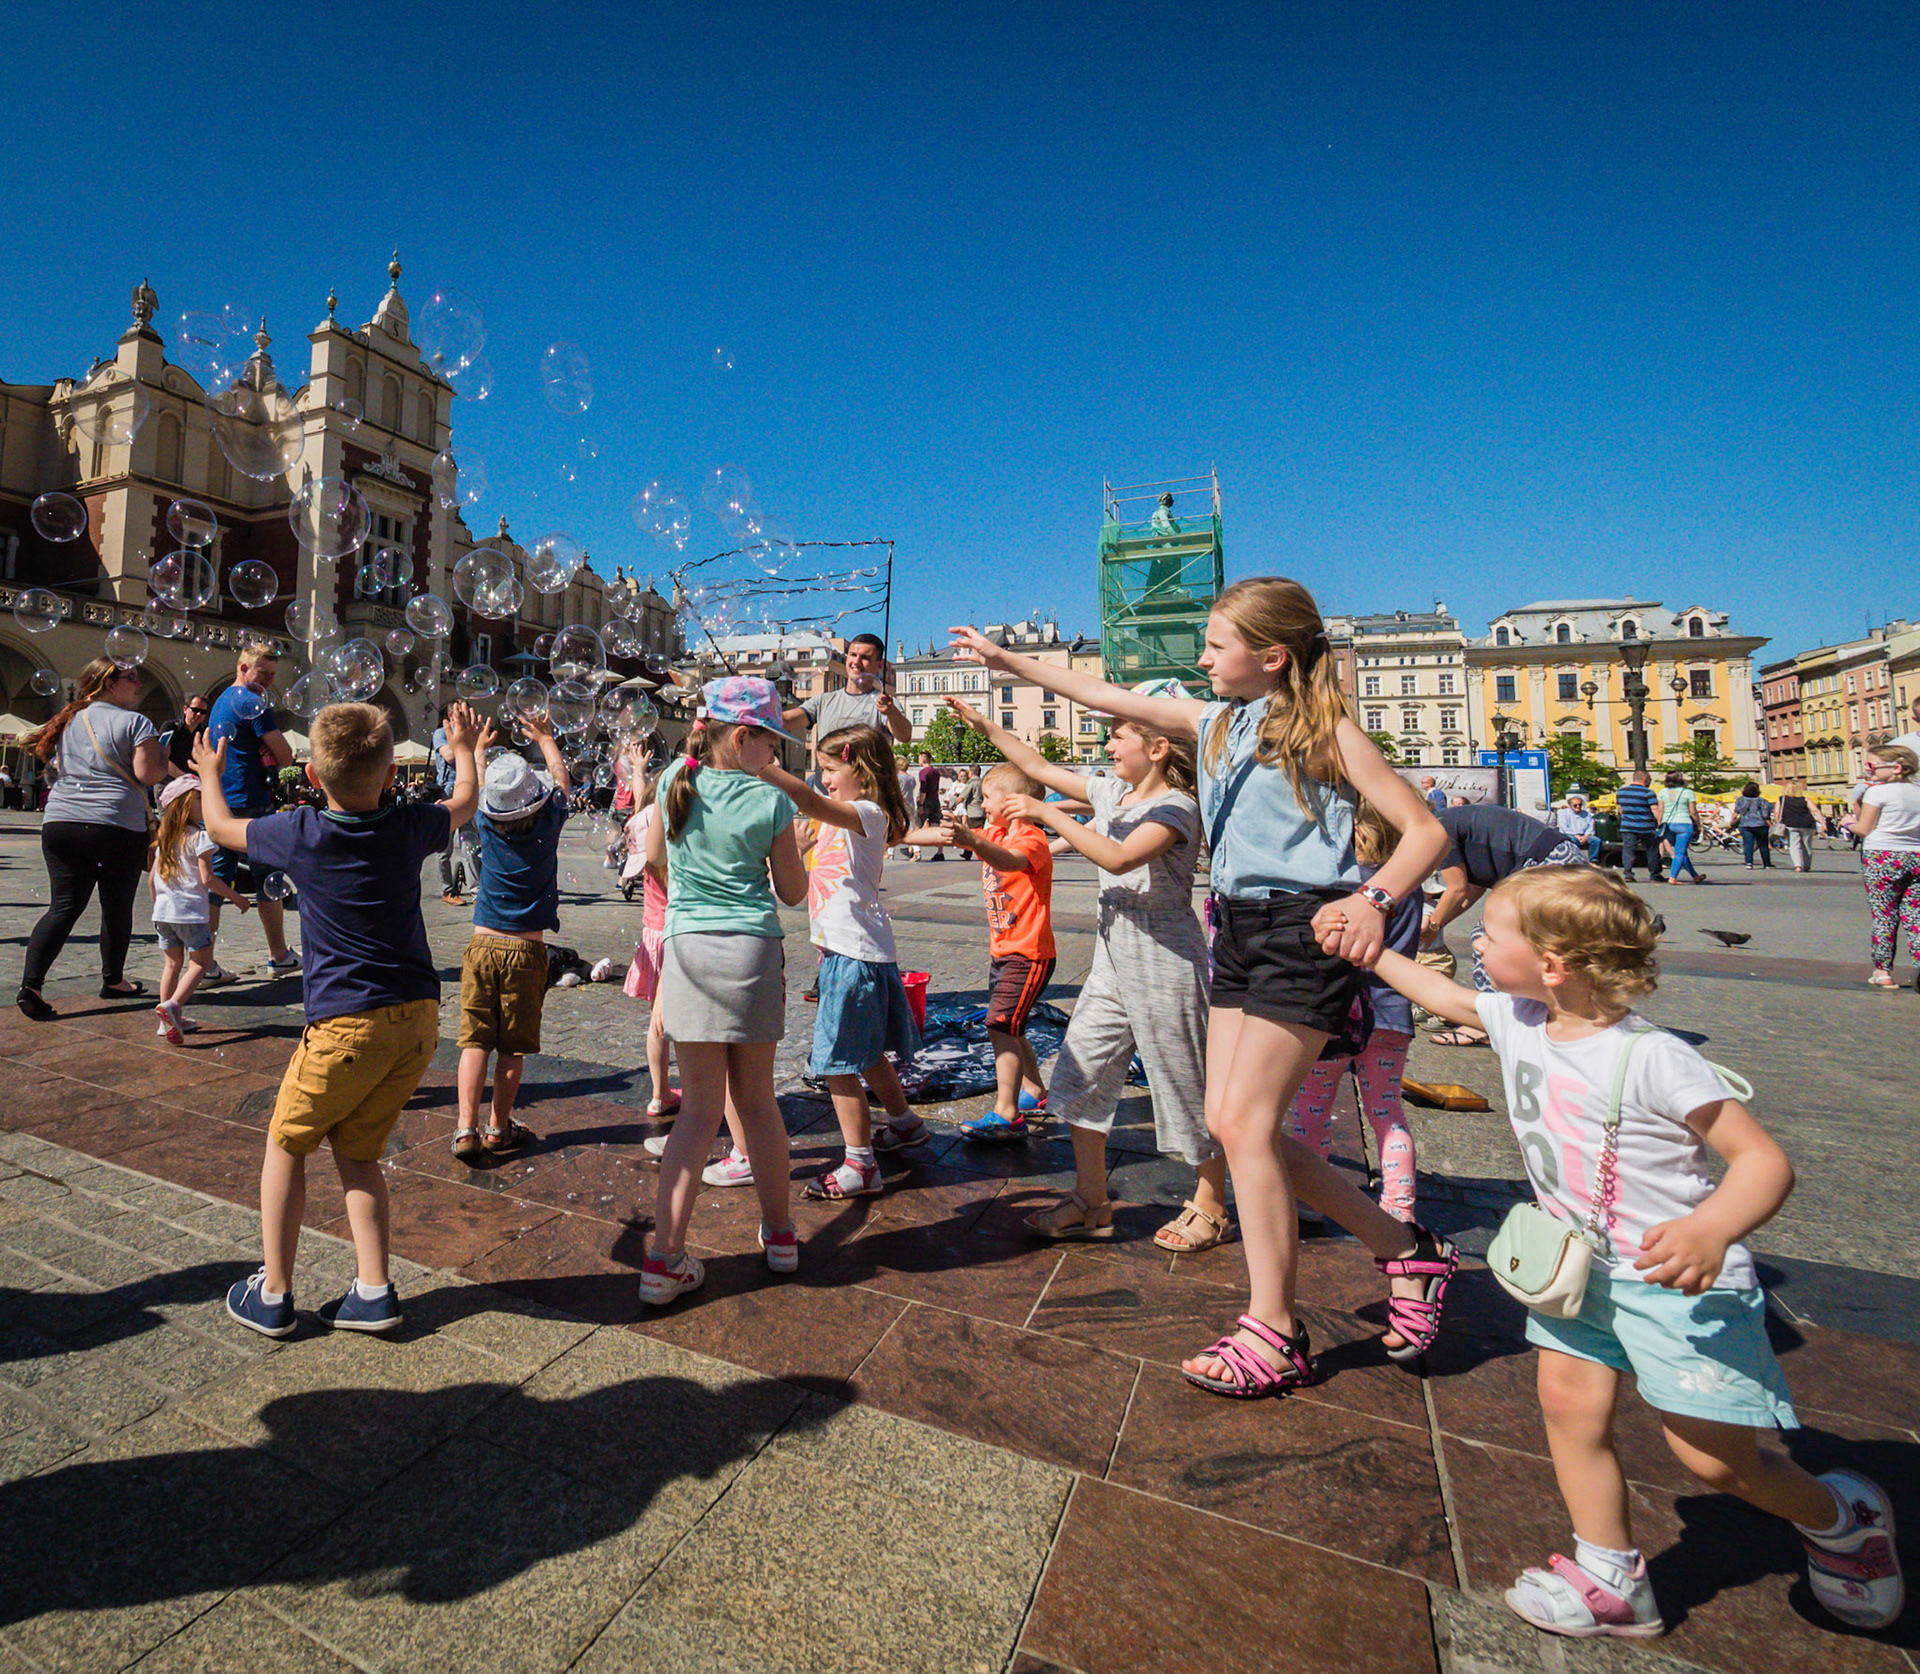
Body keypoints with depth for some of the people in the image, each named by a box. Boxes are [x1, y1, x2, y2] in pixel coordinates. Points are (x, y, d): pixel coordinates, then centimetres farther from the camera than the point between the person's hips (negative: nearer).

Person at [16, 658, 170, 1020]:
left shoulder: (68, 720, 15)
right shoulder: (135, 722, -6)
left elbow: (56, 766, 25)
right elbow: (148, 774, -13)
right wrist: (163, 759, 6)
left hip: (60, 822, 6)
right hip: (116, 825, -6)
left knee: (63, 907, 7)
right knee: (117, 907, 9)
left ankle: (30, 985, -4)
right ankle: (113, 981, 21)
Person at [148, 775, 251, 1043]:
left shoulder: (164, 838, 12)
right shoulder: (199, 836, -10)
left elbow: (152, 877, 16)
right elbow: (207, 878, -14)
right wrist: (236, 897, -5)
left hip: (163, 911, 7)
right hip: (190, 912, -7)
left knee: (173, 963, 14)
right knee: (201, 961, 2)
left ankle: (170, 1020, 19)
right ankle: (173, 1004, -16)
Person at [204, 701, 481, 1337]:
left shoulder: (301, 833, -6)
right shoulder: (409, 828, 1)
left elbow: (221, 827, 16)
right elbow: (464, 802, 23)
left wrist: (209, 775, 35)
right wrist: (464, 748, 41)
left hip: (346, 1023, -4)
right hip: (419, 1017, 4)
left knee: (285, 1145, 17)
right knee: (357, 1151, 16)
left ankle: (273, 1295, 24)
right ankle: (373, 1292, 16)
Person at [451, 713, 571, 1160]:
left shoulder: (487, 825, -3)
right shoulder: (548, 824, -7)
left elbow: (476, 787, 19)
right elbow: (561, 777, 12)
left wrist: (478, 748, 37)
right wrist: (544, 737, 28)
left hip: (483, 945, 1)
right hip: (527, 951, -1)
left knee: (475, 1040, 5)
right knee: (513, 1047, 7)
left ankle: (466, 1127, 3)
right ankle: (498, 1129, 18)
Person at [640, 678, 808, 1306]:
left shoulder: (676, 780, 3)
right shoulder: (771, 802, -7)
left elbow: (653, 855, 18)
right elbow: (793, 892, 3)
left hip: (687, 948, 2)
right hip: (752, 951, -2)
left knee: (700, 1106, 9)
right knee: (757, 1098, 13)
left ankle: (665, 1257, 6)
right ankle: (780, 1234, 29)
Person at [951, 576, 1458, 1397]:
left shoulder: (1325, 730, -5)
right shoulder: (1216, 722, 13)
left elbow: (1425, 828, -6)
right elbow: (1108, 698, 18)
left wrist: (1376, 900, -24)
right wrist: (1008, 659, 21)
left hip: (1303, 931, -7)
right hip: (1239, 932, 7)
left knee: (1245, 1119, -8)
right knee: (1230, 1120, 5)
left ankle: (1275, 1332, 10)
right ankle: (1403, 1247, 23)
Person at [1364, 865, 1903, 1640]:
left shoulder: (1651, 1058, -27)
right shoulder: (1517, 1021, -6)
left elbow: (1765, 1159, -26)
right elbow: (1443, 994, 12)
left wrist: (1712, 1231, -44)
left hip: (1679, 1282, -6)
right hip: (1581, 1266, 6)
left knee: (1716, 1460, 5)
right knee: (1570, 1407, 5)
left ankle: (1841, 1517, 37)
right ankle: (1613, 1581, 24)